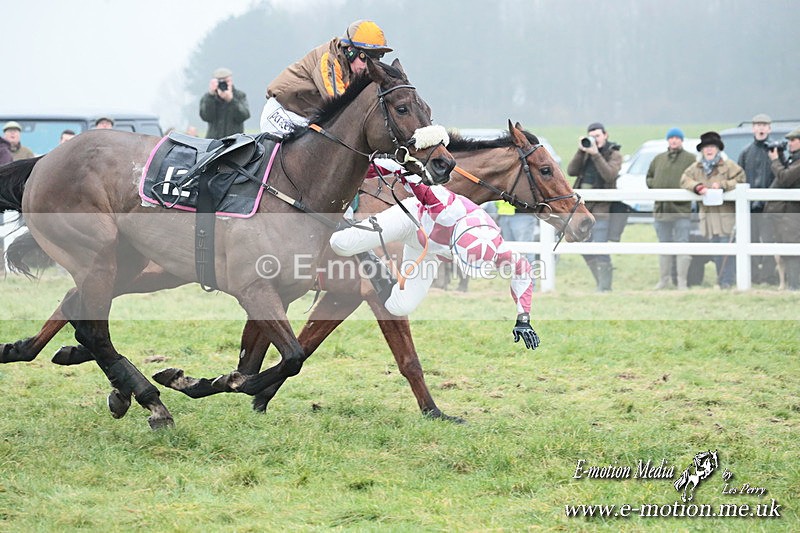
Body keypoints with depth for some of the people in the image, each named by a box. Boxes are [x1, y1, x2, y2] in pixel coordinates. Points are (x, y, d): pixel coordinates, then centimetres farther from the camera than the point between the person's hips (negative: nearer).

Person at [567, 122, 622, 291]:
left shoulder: (614, 154, -1)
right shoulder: (585, 153, 13)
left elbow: (610, 175, -18)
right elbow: (571, 171, 0)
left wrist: (596, 154, -22)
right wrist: (581, 151, -10)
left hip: (601, 207, -6)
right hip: (583, 205, 6)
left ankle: (605, 288, -10)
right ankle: (601, 282, 20)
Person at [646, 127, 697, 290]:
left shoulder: (690, 159, 2)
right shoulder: (658, 159, 16)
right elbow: (648, 178, 23)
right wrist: (654, 184, 4)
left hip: (682, 209, -5)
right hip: (661, 209, 5)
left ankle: (682, 281, -4)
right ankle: (664, 278, 22)